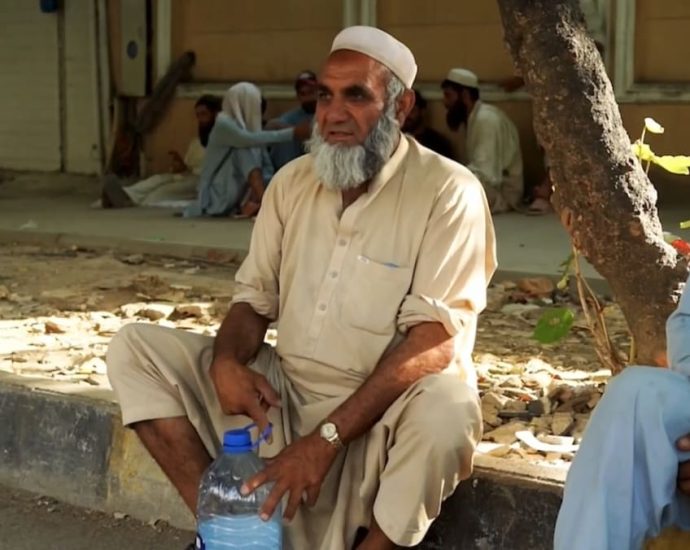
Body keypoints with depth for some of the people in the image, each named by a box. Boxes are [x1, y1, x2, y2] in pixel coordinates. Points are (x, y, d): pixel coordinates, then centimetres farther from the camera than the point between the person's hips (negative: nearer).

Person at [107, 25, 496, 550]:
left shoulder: (447, 192, -13)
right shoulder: (293, 181, 6)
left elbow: (435, 341, -21)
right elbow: (254, 299, 11)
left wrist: (325, 438, -28)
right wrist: (228, 362, -15)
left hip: (383, 410, -5)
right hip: (282, 391, 6)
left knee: (446, 413, -38)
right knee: (135, 347, -5)